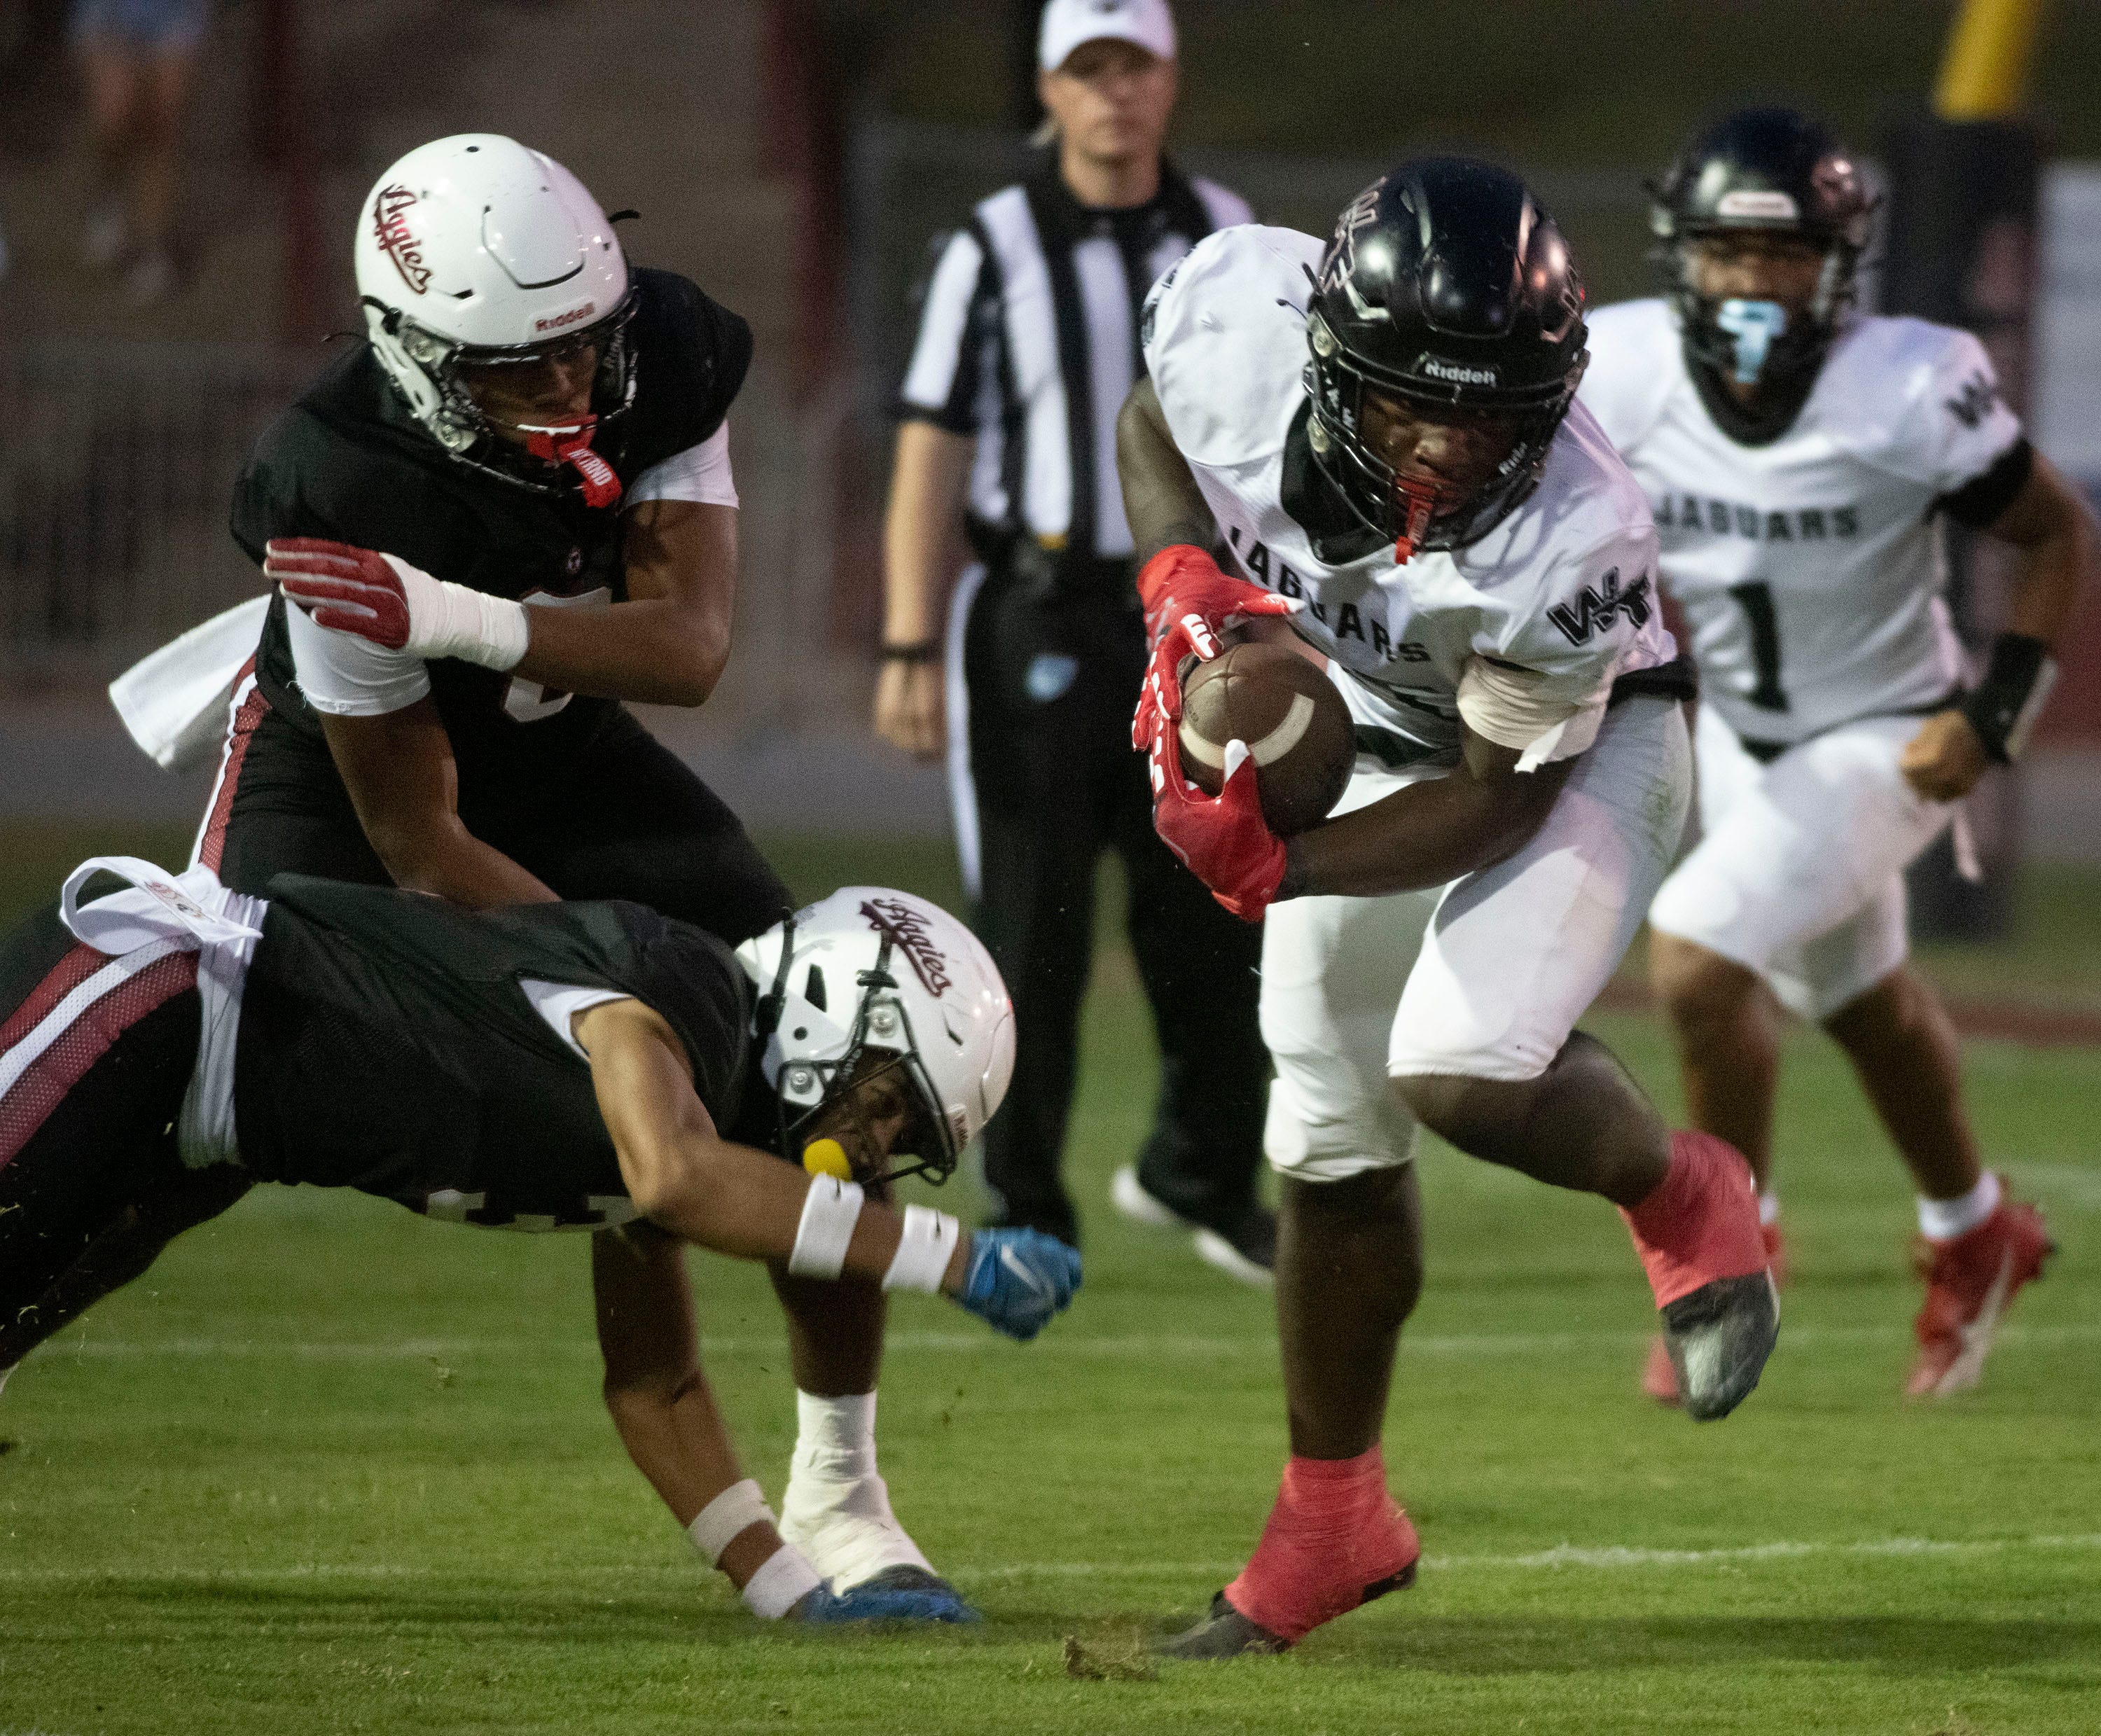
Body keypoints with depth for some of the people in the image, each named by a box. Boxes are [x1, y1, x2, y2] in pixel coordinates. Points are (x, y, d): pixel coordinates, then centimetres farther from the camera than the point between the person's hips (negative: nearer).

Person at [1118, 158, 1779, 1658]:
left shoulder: (1571, 540, -40)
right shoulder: (1239, 318, -31)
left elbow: (1504, 791, -26)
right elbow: (1153, 428, -5)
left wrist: (1279, 870, -36)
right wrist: (1181, 583, -24)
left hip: (1574, 749, -4)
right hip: (1366, 735, 5)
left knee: (1463, 1074, -26)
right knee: (1332, 1144, 10)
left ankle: (1685, 1194, 7)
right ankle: (1333, 1519, 30)